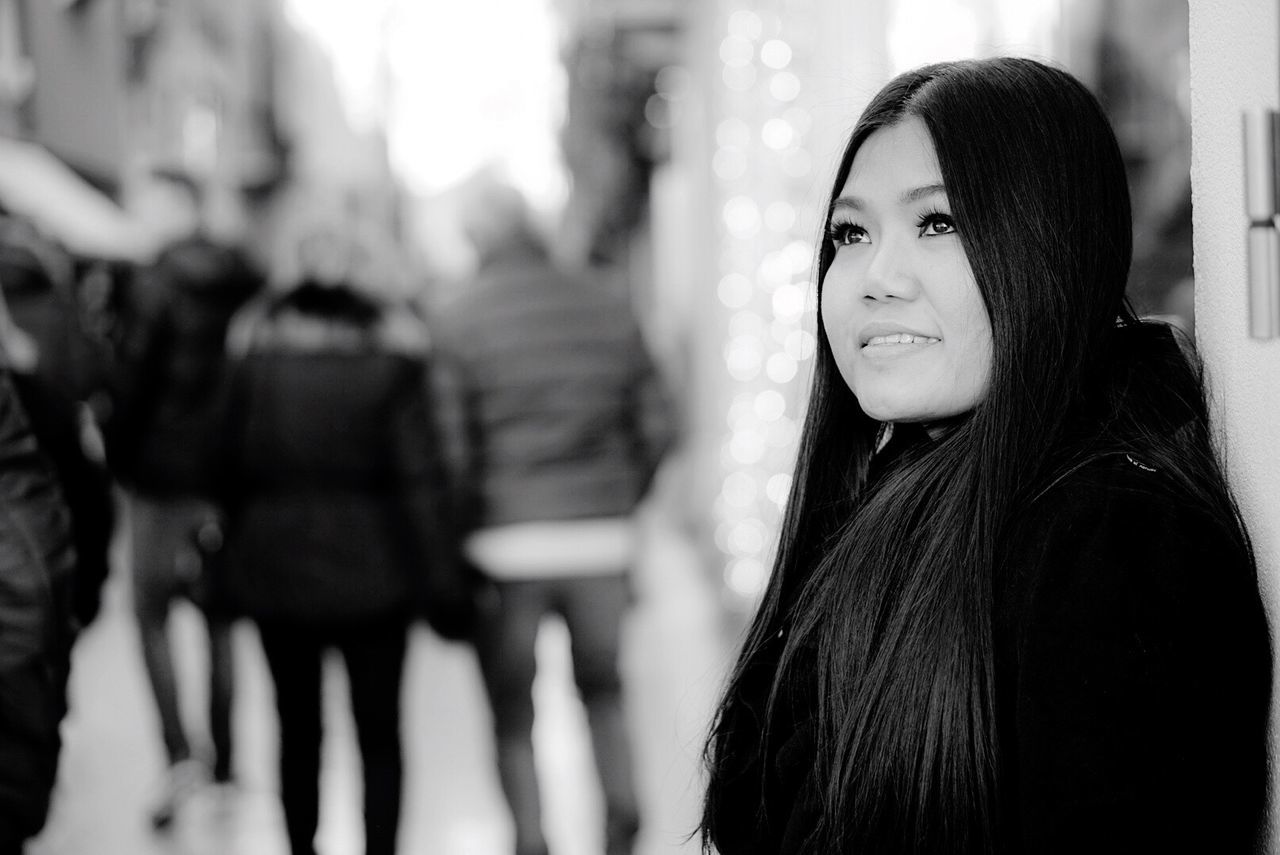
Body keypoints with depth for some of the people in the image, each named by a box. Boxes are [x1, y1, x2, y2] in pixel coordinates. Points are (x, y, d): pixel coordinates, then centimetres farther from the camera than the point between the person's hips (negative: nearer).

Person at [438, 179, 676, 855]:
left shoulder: (459, 323, -5)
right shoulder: (610, 310, 6)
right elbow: (656, 430, 6)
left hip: (505, 544, -3)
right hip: (600, 542, 3)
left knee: (512, 716, 9)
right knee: (604, 692, 19)